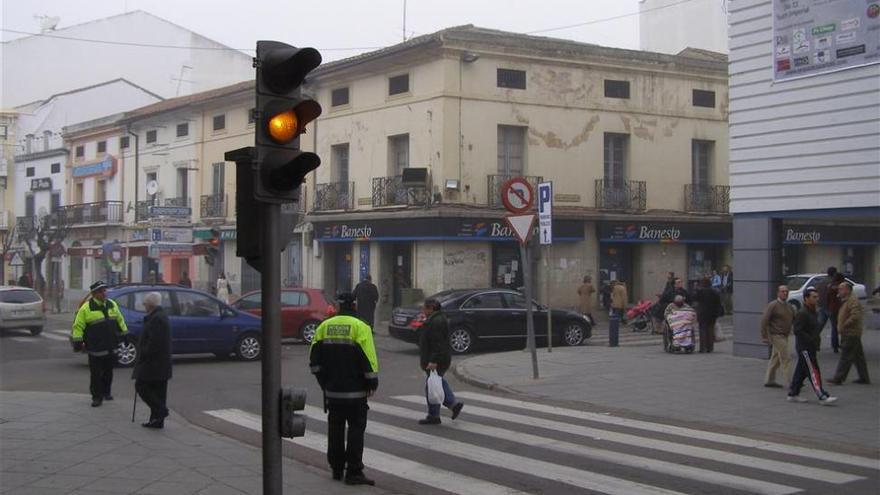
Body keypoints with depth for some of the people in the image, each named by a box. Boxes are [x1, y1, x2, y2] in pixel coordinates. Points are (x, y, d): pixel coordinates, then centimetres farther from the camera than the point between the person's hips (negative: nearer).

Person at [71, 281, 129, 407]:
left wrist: (124, 334, 20)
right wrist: (77, 341, -13)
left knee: (108, 372, 15)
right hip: (95, 348, -5)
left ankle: (106, 392, 32)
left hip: (111, 347, 5)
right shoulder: (86, 308, -10)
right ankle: (97, 397, 6)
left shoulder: (112, 305, 8)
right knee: (96, 374, -2)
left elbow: (120, 320, 19)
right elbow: (78, 326, -9)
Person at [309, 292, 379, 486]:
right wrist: (372, 383, -3)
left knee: (335, 429, 14)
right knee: (356, 429, 0)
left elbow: (314, 359, 8)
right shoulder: (360, 327, -10)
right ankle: (353, 472, -3)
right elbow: (368, 359, -14)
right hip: (355, 390, -5)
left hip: (332, 390, 5)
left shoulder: (324, 326, 5)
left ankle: (336, 469, 20)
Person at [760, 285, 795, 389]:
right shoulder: (773, 305, -10)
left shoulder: (789, 307, 13)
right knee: (786, 358, -11)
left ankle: (769, 380, 22)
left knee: (775, 359, 14)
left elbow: (794, 320, 19)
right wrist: (765, 336, -17)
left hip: (784, 336, 8)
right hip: (777, 336, -8)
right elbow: (764, 320, -14)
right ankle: (790, 382, -10)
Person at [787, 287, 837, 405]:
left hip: (811, 347, 10)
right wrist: (811, 340, -22)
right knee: (813, 372, -11)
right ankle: (822, 397, -14)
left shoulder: (814, 312, 15)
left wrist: (816, 340, 10)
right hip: (804, 347, -10)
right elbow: (797, 331, -22)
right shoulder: (802, 313, -16)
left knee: (801, 371, 14)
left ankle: (793, 394, 21)